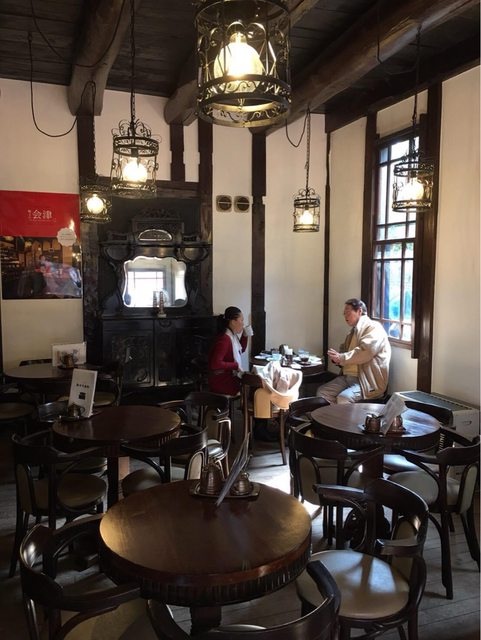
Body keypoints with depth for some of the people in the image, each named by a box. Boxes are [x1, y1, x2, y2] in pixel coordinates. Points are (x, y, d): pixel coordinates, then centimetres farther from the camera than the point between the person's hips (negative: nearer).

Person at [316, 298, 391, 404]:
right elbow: (344, 350, 24)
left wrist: (341, 358, -16)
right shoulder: (353, 331, 19)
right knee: (322, 392, -4)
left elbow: (365, 352, -22)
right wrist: (336, 357, 0)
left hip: (368, 381, -9)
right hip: (347, 377, 9)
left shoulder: (374, 328, -8)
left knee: (343, 398, -30)